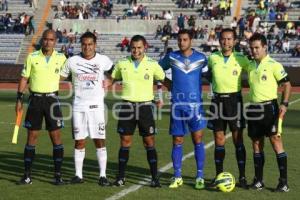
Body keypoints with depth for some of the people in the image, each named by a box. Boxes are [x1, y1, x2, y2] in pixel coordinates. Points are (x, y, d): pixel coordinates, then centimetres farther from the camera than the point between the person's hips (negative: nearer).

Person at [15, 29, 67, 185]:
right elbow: (24, 78, 4)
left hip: (52, 99, 0)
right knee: (31, 136, 2)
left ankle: (58, 174, 5)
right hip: (35, 99, 0)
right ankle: (27, 175, 8)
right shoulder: (32, 57, 1)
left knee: (56, 136, -2)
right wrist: (19, 99, -1)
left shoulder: (61, 58, 2)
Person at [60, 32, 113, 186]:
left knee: (100, 141, -2)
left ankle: (103, 175, 4)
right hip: (79, 105, 1)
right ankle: (78, 175, 12)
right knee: (79, 141, 4)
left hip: (96, 105, -1)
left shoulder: (103, 60, 0)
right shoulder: (72, 61, 0)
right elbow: (60, 76, 7)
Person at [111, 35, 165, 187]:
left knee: (149, 142, 0)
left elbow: (165, 80, 10)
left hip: (145, 106, -1)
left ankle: (155, 178, 6)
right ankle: (121, 177, 12)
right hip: (127, 106, 1)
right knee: (125, 142, 4)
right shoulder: (122, 64, 4)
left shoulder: (152, 64, -1)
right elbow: (111, 79, 17)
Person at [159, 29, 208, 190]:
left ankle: (200, 176, 5)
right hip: (177, 104, 1)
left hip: (195, 104, -1)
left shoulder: (201, 58, 2)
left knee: (198, 139, -4)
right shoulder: (171, 57, 3)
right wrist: (168, 84, 8)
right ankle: (177, 177, 14)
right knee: (177, 141, 5)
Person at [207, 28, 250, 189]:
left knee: (238, 139, -1)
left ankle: (242, 177, 5)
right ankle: (218, 175, 15)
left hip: (234, 99, -2)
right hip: (218, 100, 2)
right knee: (219, 139, 5)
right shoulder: (212, 58, 4)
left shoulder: (241, 59, -1)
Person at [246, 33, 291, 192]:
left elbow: (287, 84, -5)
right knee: (256, 143, 8)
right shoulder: (250, 66, 12)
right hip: (253, 108, 6)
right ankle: (258, 180, 16)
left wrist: (284, 104, -17)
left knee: (276, 141, -8)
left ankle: (283, 182, -5)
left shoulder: (274, 65, -7)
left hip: (269, 107, -6)